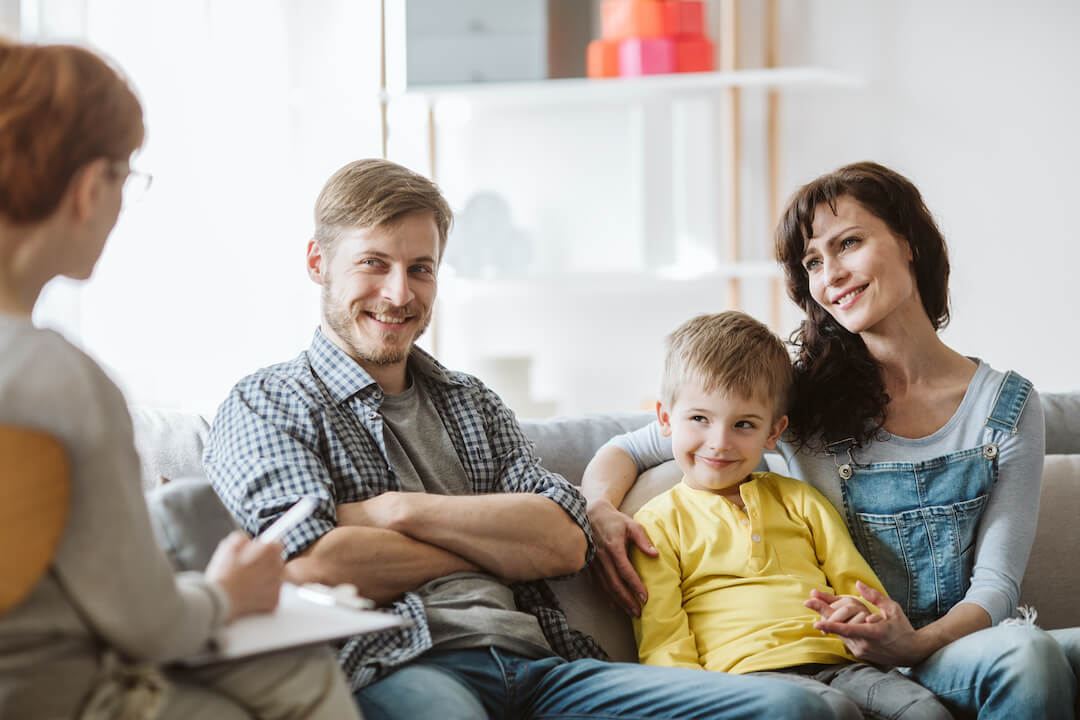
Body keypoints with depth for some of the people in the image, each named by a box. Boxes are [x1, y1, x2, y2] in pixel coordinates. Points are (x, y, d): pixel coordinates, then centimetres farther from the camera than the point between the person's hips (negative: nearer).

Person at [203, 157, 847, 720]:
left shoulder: (471, 403, 28)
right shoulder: (264, 406, 11)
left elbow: (564, 543, 11)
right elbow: (315, 565, -8)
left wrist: (397, 510, -2)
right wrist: (494, 545, 5)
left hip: (540, 666, 5)